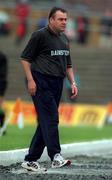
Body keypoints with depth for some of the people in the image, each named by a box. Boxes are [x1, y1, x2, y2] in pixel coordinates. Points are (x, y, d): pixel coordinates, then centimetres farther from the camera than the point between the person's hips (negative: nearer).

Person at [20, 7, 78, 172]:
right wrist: (30, 80, -13)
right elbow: (25, 58, -6)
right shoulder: (40, 35, -6)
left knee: (46, 121, 7)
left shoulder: (64, 39, 17)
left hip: (57, 84, 8)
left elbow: (68, 64, 23)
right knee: (51, 119, -16)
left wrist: (73, 83, 11)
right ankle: (56, 156, -21)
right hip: (41, 82, -8)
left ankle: (30, 160, 12)